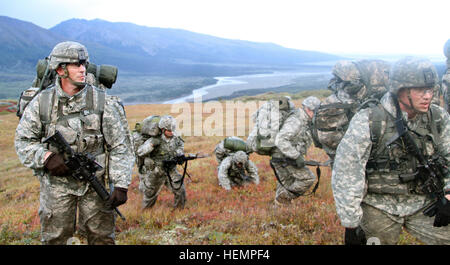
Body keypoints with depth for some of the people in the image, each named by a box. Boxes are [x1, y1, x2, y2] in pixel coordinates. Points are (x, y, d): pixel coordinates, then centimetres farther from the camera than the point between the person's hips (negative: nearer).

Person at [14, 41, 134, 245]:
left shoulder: (101, 102, -5)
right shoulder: (41, 102, -2)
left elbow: (119, 147, -5)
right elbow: (23, 140, 5)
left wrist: (121, 185, -12)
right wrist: (46, 157, -14)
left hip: (94, 183, 0)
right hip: (56, 182, 1)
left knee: (102, 237, 7)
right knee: (54, 237, 10)